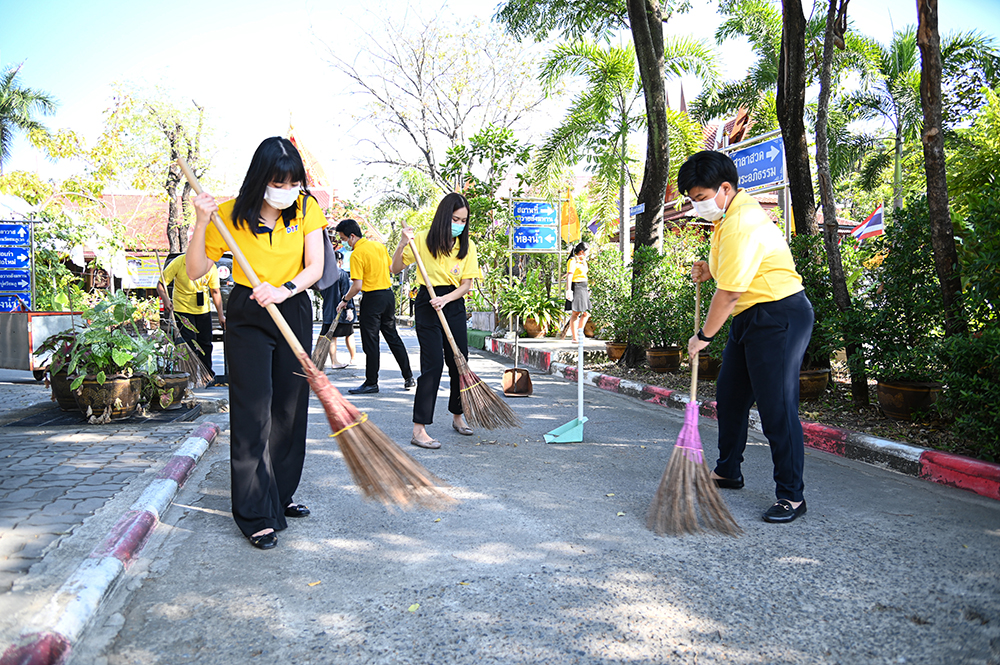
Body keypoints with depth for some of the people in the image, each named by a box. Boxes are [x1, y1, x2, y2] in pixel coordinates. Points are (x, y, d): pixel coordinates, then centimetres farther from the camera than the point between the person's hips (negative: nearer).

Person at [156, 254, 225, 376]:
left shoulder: (211, 267, -8)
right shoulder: (178, 263, -16)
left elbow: (215, 291, 0)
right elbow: (160, 284, -11)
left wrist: (221, 315, -2)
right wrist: (165, 300, -30)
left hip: (203, 310, 3)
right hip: (183, 310, -3)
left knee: (205, 344, 10)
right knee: (190, 345, -10)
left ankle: (207, 374, 24)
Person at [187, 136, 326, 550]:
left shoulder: (306, 208, -3)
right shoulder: (231, 215, -9)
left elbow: (315, 267, -10)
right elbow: (195, 271, -8)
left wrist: (285, 289, -28)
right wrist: (201, 224, -22)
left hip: (294, 313, 3)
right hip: (247, 317, -3)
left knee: (290, 407, 9)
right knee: (253, 412, -7)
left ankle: (281, 496, 27)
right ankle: (257, 515, 1)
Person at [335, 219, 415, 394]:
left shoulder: (357, 254, -15)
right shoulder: (379, 245, 8)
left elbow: (357, 285, -18)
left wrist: (345, 300, -4)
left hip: (372, 298, -8)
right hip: (389, 294, 8)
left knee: (370, 342, 1)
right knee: (393, 337, 15)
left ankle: (371, 383, 7)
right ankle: (408, 377, 18)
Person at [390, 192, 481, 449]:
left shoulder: (467, 245, 3)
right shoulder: (423, 240, -6)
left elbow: (466, 284, 0)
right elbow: (396, 269, -1)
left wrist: (446, 299, -17)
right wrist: (402, 244, -18)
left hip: (454, 305, 4)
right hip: (427, 305, -4)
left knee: (459, 362, 9)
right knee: (433, 364, -12)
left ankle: (457, 416, 31)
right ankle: (419, 429, -8)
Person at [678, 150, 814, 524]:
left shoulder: (742, 223, -22)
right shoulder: (730, 215, 11)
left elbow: (729, 293, -23)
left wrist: (704, 337, -12)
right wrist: (709, 270, 6)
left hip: (779, 315, -11)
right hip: (751, 317, 11)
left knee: (776, 406, -7)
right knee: (730, 395, 16)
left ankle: (791, 495, 5)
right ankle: (727, 472, 31)